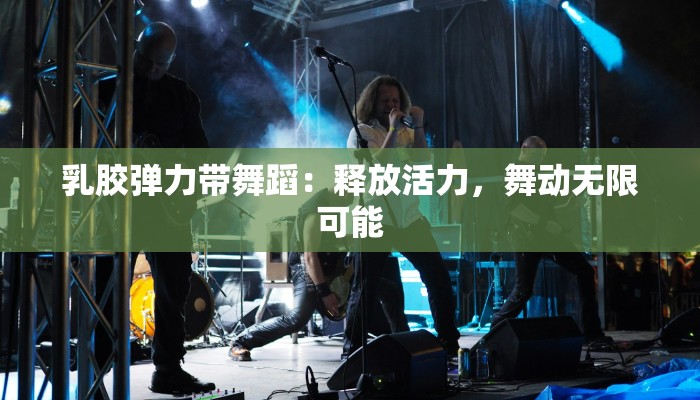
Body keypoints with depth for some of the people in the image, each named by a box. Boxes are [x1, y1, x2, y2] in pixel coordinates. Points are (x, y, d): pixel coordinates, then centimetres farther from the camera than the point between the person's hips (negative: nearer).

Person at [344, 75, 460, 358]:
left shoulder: (407, 132, 13)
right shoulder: (361, 131, 0)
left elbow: (423, 165, -3)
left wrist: (418, 127, -8)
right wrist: (393, 131, -15)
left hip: (410, 217, 5)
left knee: (439, 278, 3)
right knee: (365, 289, -1)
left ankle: (449, 343, 15)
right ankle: (352, 350, 11)